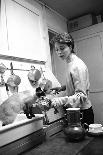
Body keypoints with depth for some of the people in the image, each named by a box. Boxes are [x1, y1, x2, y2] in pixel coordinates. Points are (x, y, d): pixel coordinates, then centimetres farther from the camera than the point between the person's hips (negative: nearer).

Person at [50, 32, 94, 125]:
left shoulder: (78, 66, -21)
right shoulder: (70, 63, 8)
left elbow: (81, 95, -26)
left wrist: (62, 100, -40)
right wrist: (63, 88, 5)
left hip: (82, 113, -8)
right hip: (74, 111, 9)